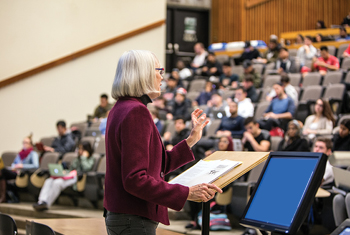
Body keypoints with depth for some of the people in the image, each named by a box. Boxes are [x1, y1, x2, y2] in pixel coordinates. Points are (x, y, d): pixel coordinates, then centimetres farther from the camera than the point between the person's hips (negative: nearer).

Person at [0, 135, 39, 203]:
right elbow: (13, 163, 31)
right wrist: (14, 167, 7)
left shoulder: (33, 154, 5)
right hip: (16, 172, 6)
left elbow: (35, 165, -10)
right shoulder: (20, 153, 25)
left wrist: (22, 166, -13)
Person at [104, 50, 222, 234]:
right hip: (133, 220, -10)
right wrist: (187, 193, -23)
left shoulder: (121, 109, 14)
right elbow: (135, 179, -24)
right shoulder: (136, 112, -18)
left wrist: (192, 139, 20)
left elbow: (157, 166, 17)